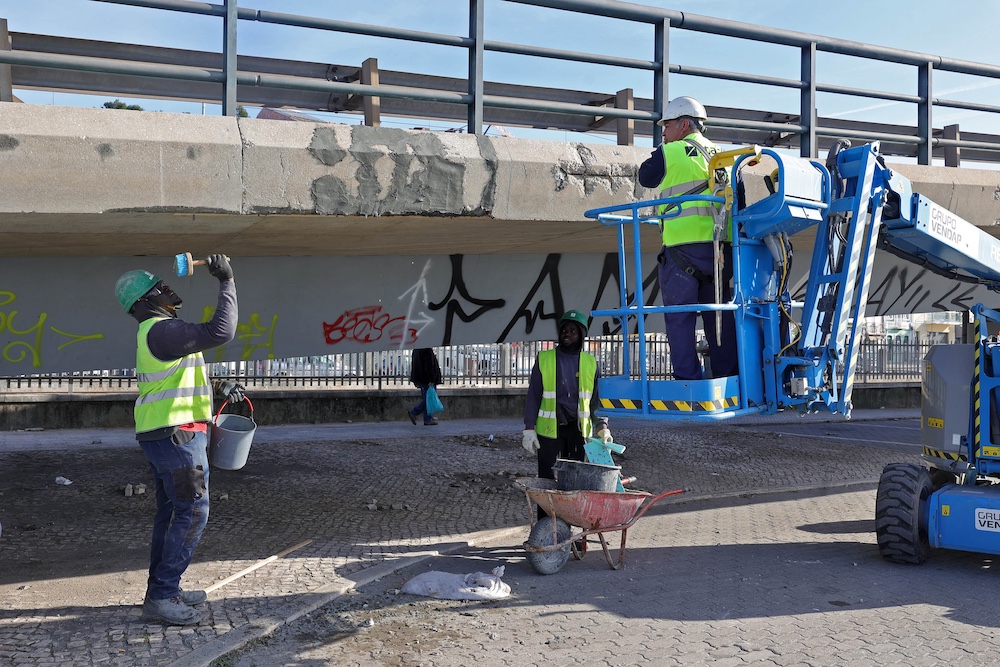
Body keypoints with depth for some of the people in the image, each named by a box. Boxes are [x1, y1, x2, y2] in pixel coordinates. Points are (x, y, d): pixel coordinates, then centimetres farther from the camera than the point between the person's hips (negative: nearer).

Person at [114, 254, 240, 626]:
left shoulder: (155, 332, 17)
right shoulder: (161, 330, -17)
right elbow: (220, 332, -27)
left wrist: (220, 390, 21)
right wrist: (227, 283, -20)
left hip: (161, 437, 10)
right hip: (177, 434, -10)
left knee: (171, 513, 15)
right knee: (192, 513, -7)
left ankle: (162, 589, 23)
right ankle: (162, 596, -3)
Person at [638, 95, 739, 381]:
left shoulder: (669, 153, 0)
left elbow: (645, 176, 15)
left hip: (682, 245, -5)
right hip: (720, 246, 5)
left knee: (679, 316, -2)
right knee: (719, 315, 10)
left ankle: (687, 377, -6)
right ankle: (728, 375, 12)